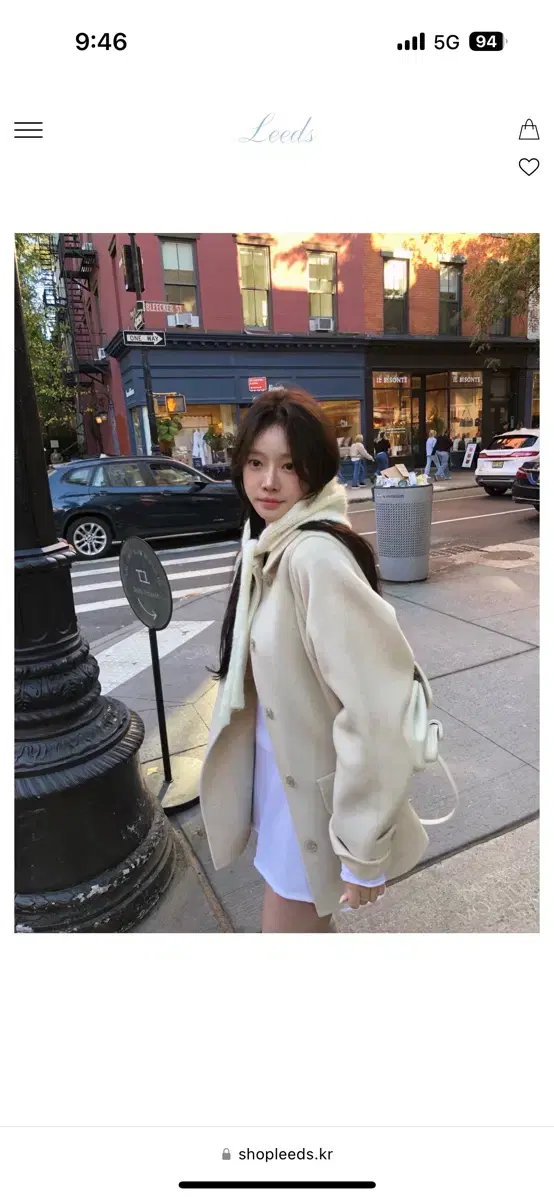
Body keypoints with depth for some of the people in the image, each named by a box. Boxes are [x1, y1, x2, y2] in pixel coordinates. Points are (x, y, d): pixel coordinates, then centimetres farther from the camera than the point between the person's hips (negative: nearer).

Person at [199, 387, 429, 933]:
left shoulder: (318, 558, -28)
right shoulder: (268, 541, -1)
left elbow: (372, 708, -29)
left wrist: (363, 851, -21)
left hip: (316, 785, -7)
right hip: (282, 765, 8)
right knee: (307, 919, 29)